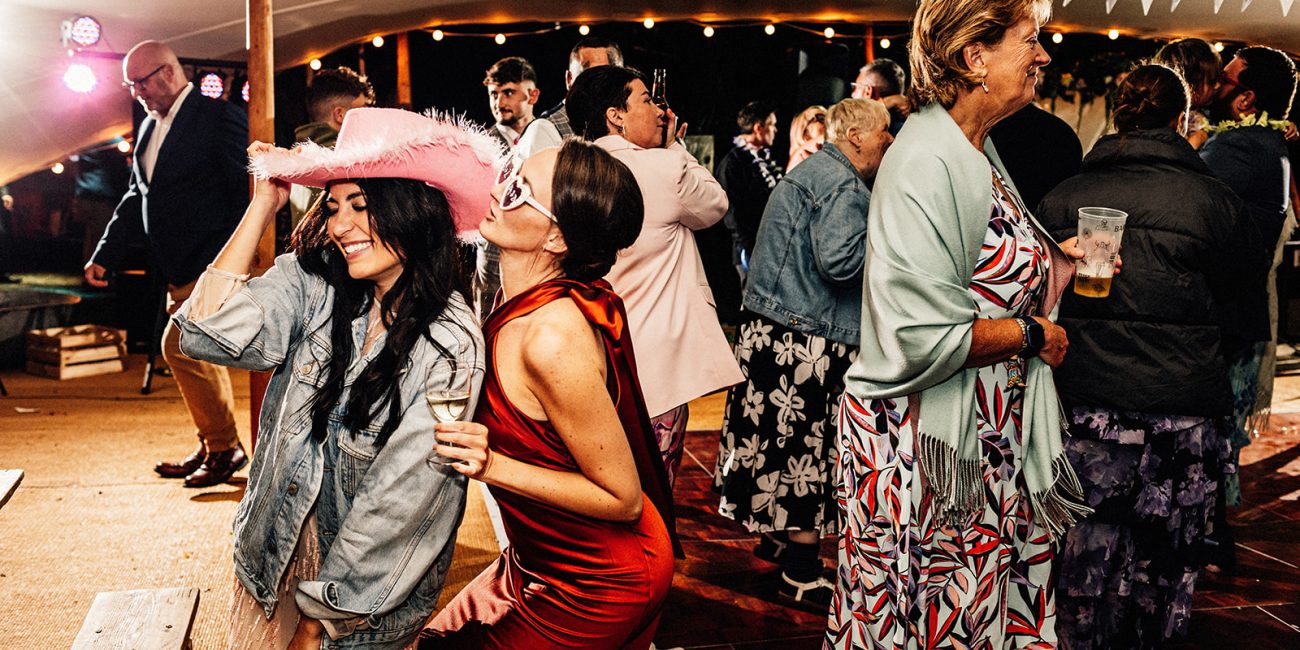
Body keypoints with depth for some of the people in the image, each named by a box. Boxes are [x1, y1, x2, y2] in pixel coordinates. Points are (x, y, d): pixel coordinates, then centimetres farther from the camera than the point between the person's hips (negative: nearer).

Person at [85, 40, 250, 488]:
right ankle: (214, 449, 23)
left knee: (179, 346, -14)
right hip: (177, 269, 8)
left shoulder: (218, 116, -9)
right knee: (198, 353, 12)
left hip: (212, 263, -8)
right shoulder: (150, 127, 17)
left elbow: (244, 189, -13)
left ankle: (224, 447, -1)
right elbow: (136, 199, 21)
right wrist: (104, 256, 13)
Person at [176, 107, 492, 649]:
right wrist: (264, 203, -16)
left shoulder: (450, 341, -21)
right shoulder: (312, 284, -9)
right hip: (276, 550, 4)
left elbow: (401, 500, -19)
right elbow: (208, 334, -21)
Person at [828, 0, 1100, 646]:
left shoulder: (977, 151, 11)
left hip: (986, 440, 10)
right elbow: (924, 336, -27)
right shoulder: (926, 164, -21)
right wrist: (1033, 335, -14)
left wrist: (1058, 260, 8)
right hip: (921, 442, -9)